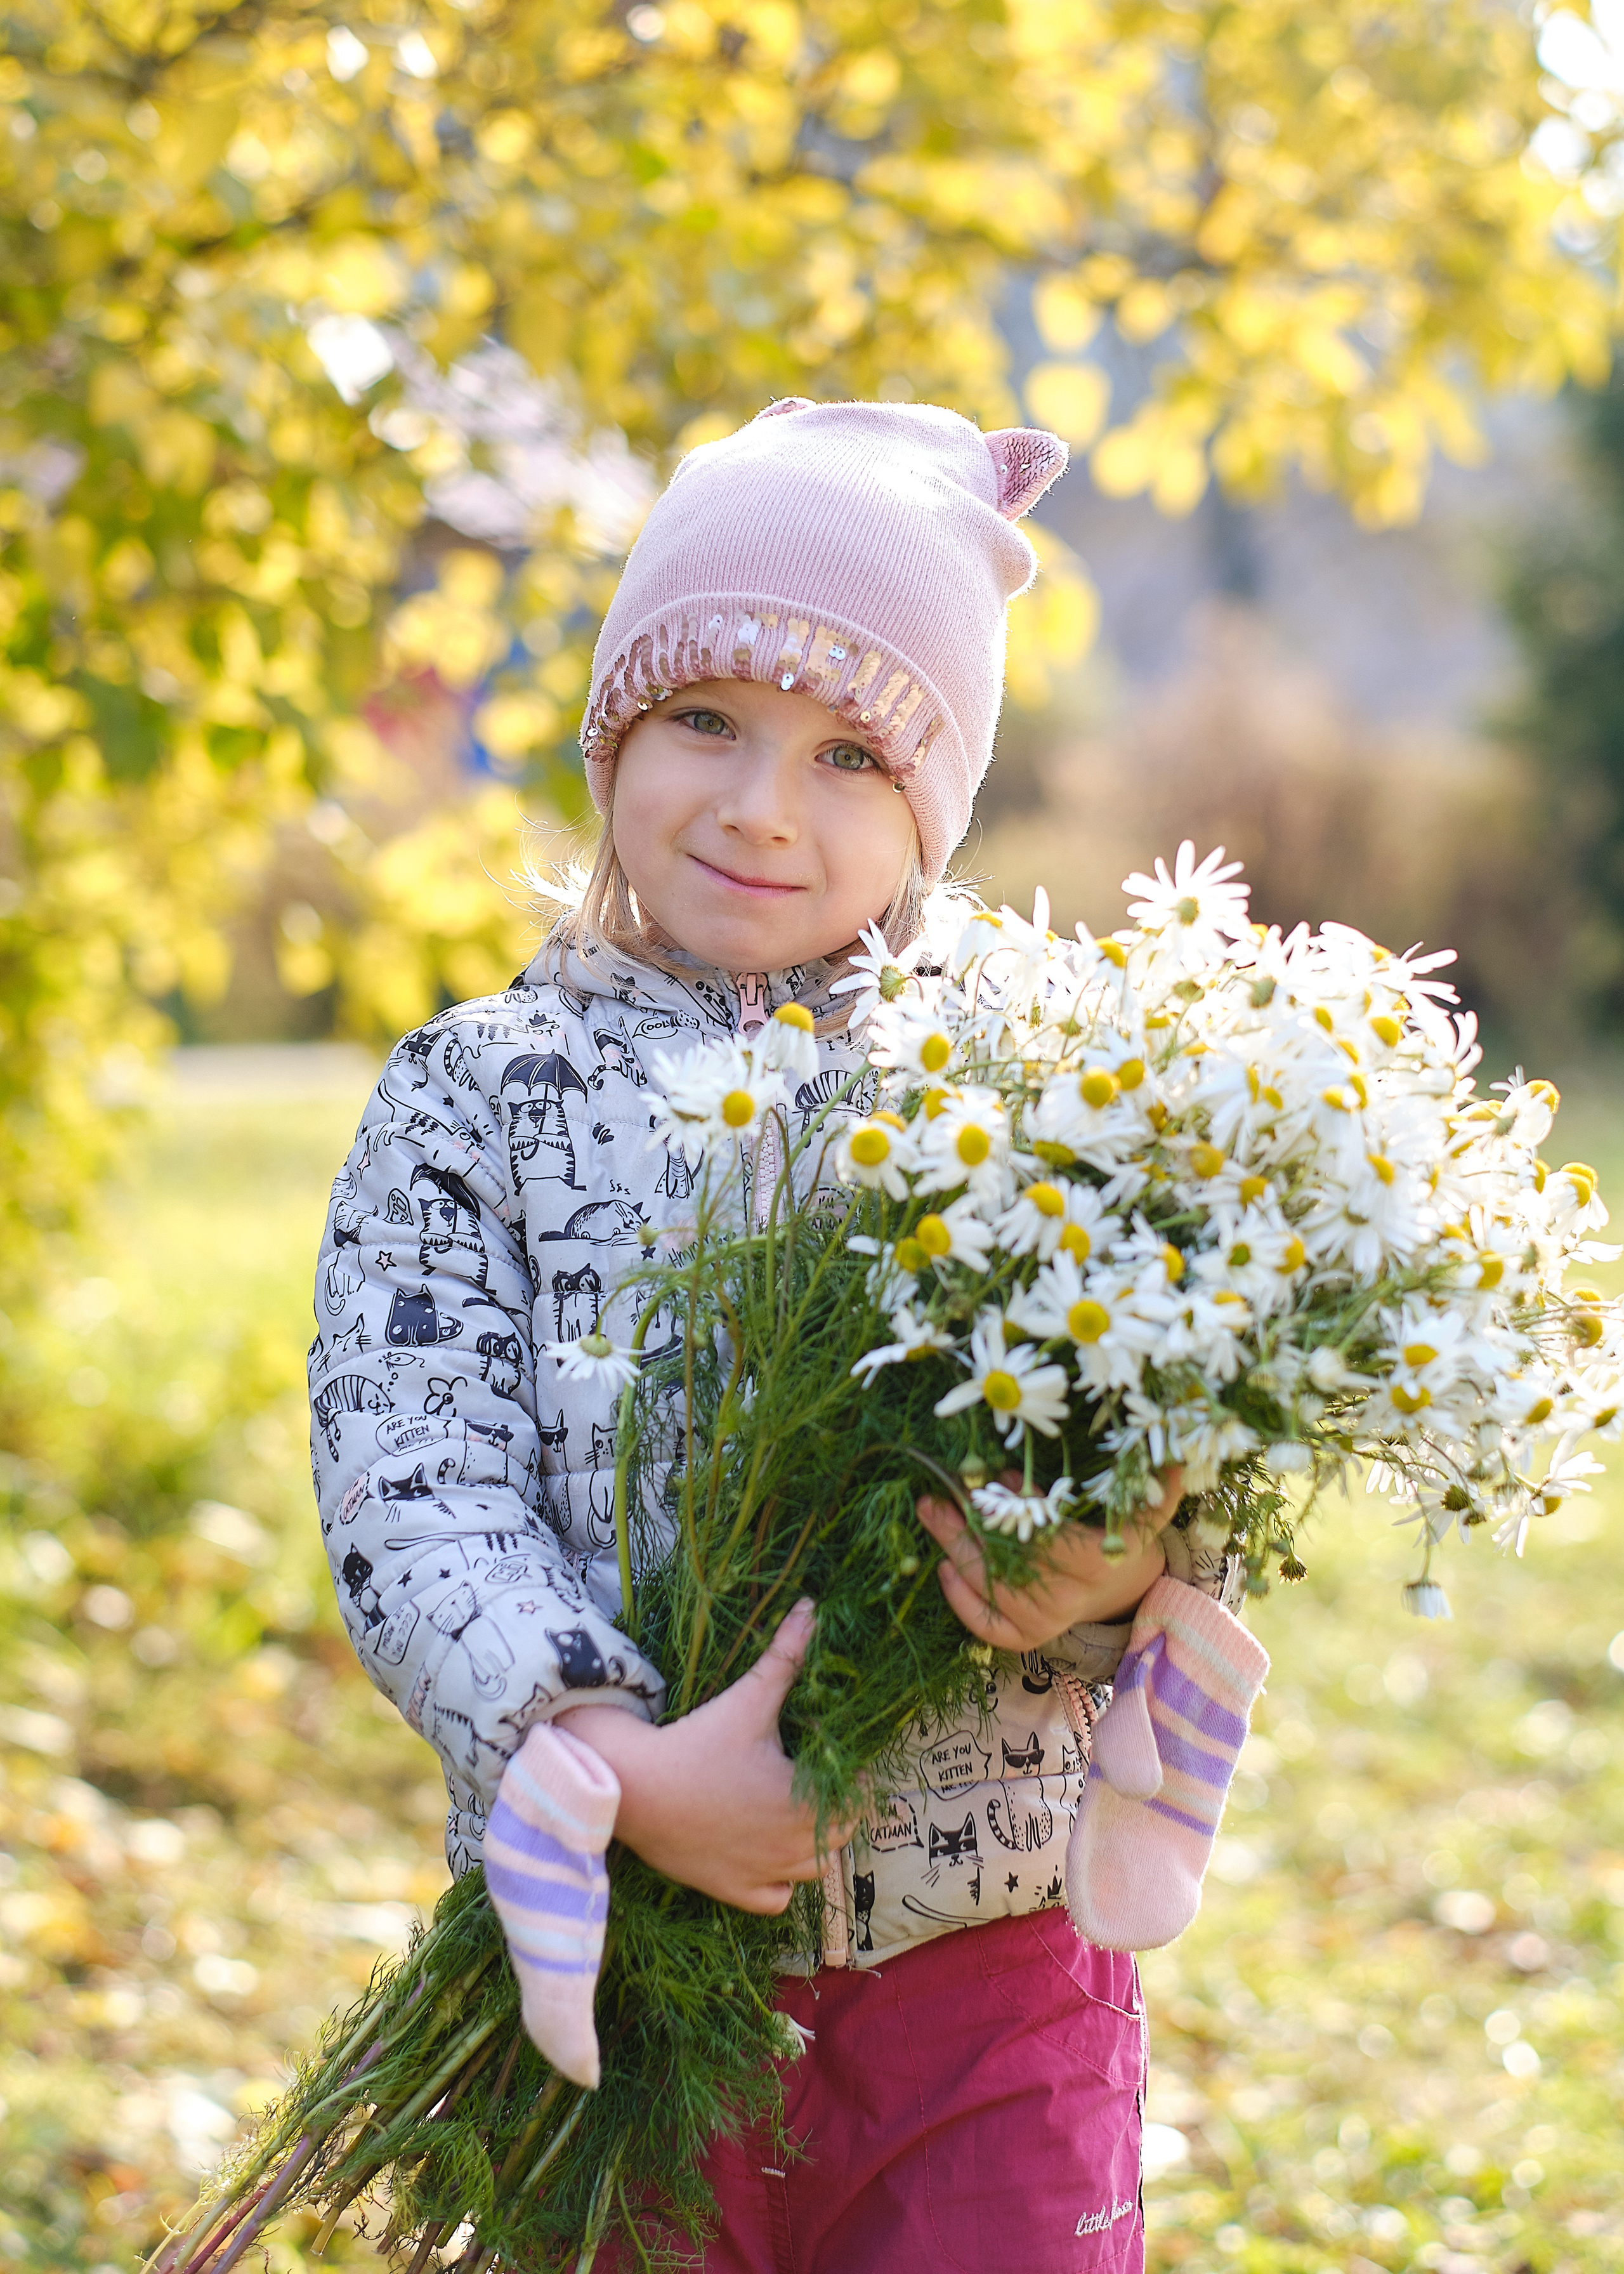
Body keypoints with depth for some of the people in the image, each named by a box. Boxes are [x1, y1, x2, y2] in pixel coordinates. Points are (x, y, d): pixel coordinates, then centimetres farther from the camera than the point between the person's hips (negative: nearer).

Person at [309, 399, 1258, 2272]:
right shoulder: (473, 1102, 2)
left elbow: (1182, 1485, 0)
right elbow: (414, 1498, -9)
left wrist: (1120, 1577, -23)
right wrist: (618, 1762, -24)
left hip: (984, 1993, 0)